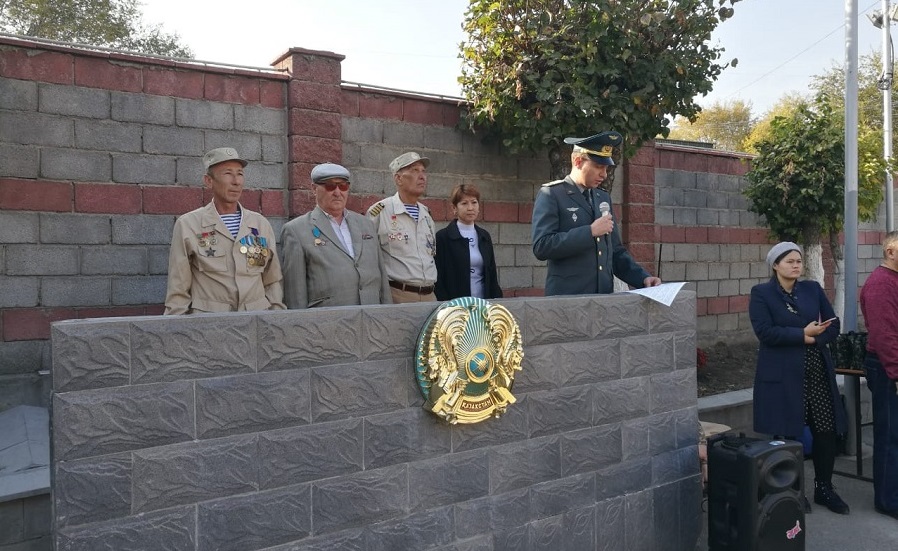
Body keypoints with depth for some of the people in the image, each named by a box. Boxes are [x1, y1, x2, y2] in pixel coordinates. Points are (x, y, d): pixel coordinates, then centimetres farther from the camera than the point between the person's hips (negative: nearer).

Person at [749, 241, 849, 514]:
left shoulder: (813, 289, 11)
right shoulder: (761, 293, -3)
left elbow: (833, 326, 7)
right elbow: (765, 332, -14)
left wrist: (813, 339, -12)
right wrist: (803, 334, -15)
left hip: (817, 371, 4)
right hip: (782, 375, -4)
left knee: (827, 431, 5)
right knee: (787, 434, 3)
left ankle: (824, 488, 23)